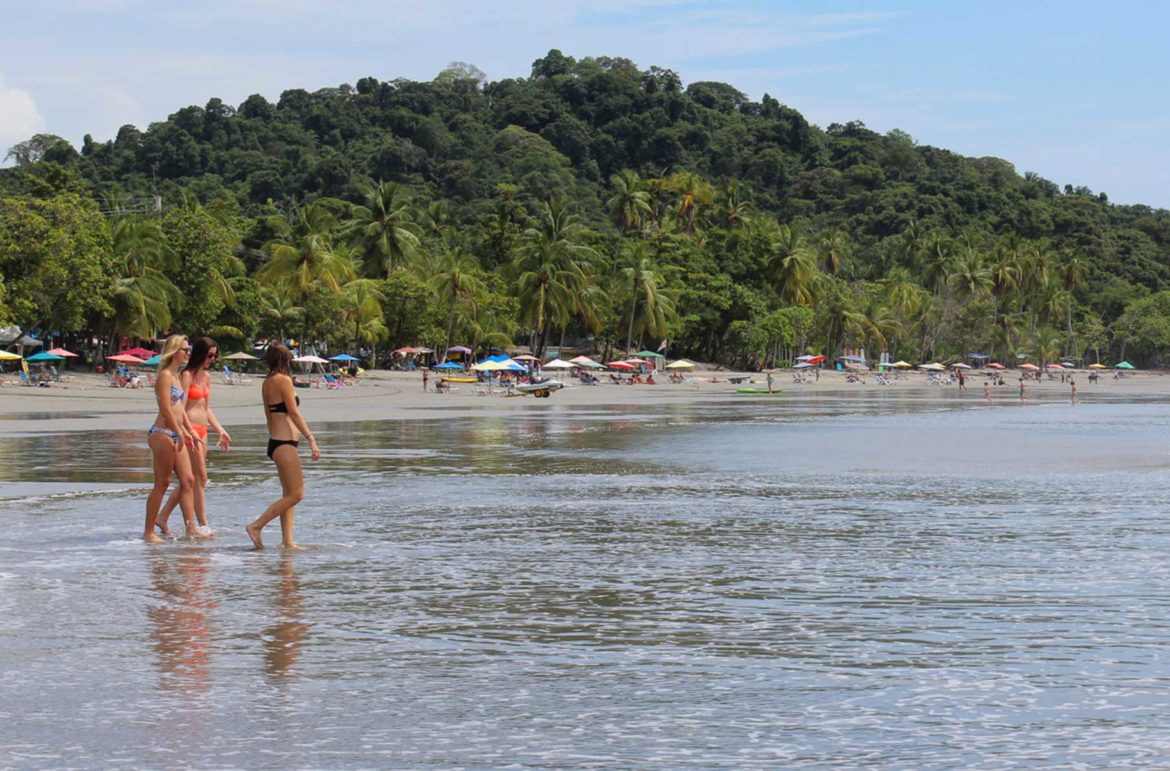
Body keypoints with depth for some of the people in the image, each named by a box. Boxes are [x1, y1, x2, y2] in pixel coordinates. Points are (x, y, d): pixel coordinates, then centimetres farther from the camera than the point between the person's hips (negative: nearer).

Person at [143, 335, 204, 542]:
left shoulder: (176, 375, 16)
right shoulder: (165, 375, -12)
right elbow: (166, 409, -18)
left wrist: (190, 432, 19)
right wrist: (181, 433, -16)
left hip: (175, 435, 10)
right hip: (162, 434, -9)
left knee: (188, 480, 5)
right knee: (162, 484, -5)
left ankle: (191, 527, 6)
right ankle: (149, 532, 1)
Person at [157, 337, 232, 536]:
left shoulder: (206, 376, 16)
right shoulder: (188, 375, -9)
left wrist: (220, 431, 16)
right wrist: (189, 432, -23)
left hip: (201, 431, 9)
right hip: (188, 429, -9)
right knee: (200, 478, -7)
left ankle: (163, 517, 17)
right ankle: (203, 525, -3)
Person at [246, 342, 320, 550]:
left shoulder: (267, 382, 13)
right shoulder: (284, 380, -11)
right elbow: (294, 413, -15)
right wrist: (311, 438, -14)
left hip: (276, 441, 9)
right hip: (285, 442, -9)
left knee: (289, 494, 9)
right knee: (296, 494, -8)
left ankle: (287, 541, 6)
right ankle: (256, 526, -9)